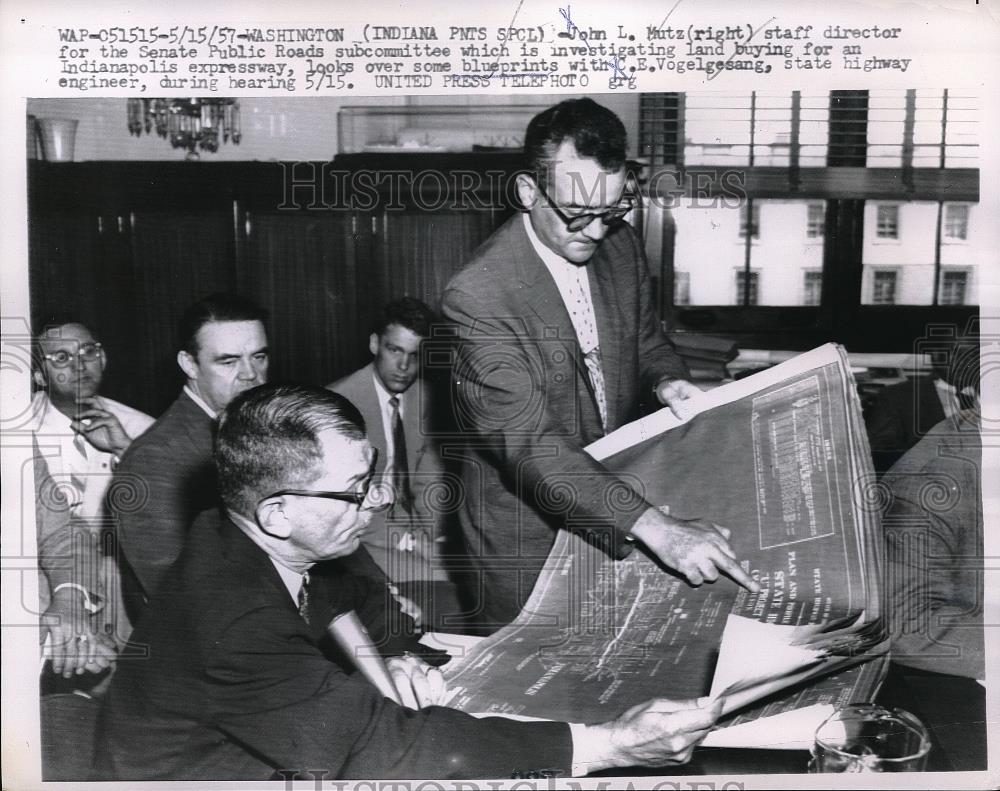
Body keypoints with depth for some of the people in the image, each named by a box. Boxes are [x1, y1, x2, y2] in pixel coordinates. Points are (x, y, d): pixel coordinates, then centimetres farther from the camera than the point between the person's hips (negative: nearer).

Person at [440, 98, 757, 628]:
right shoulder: (476, 299, -28)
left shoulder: (619, 245, -6)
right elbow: (530, 444, -33)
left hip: (617, 494, 6)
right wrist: (655, 528, -40)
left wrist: (665, 380, -12)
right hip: (528, 532, -5)